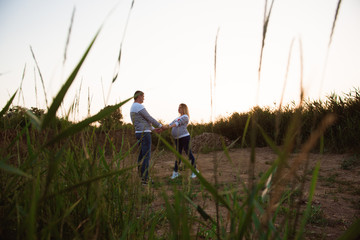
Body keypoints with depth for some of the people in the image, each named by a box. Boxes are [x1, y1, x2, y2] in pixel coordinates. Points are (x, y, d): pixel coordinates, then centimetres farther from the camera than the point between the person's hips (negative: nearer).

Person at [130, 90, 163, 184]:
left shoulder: (133, 108, 20)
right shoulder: (139, 106, -14)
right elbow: (149, 118, -13)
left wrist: (154, 129, 22)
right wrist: (160, 125, -1)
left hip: (139, 133, 10)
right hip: (144, 133, -10)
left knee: (142, 155, 12)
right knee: (146, 156, -8)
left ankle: (141, 176, 17)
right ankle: (145, 179, -7)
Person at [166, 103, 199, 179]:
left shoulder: (185, 117, -3)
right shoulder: (177, 118, 23)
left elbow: (178, 123, -16)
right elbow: (170, 124, 18)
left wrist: (170, 126, -27)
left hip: (184, 137, -8)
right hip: (177, 139, 8)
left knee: (189, 154, -2)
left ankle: (195, 170, 8)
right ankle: (175, 172, 13)